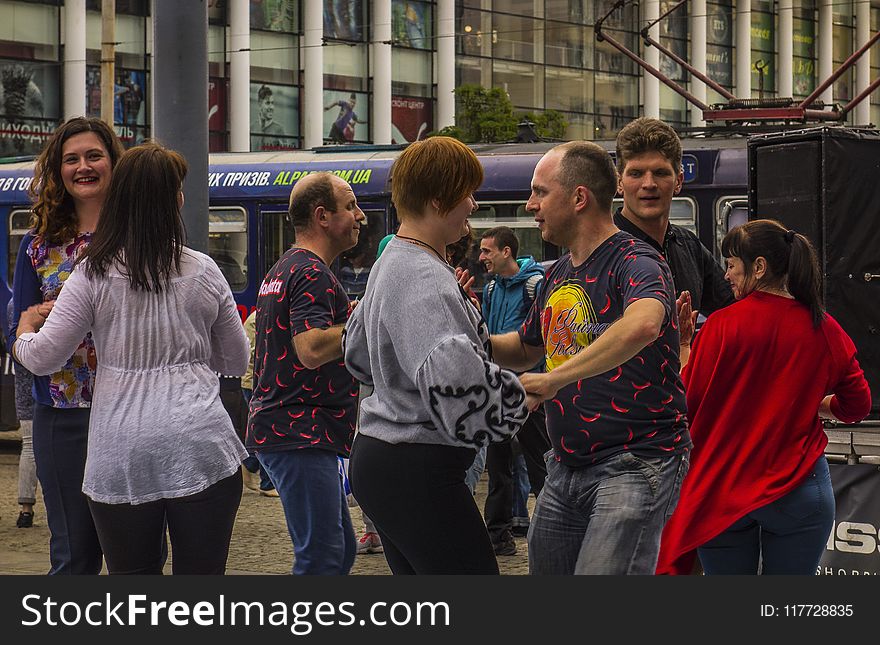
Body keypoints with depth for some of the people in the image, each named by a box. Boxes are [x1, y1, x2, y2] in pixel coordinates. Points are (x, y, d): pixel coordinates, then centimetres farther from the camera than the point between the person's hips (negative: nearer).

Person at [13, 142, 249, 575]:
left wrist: (25, 329, 22)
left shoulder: (93, 274, -1)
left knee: (132, 575, 9)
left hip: (120, 456, 0)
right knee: (201, 575, 4)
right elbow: (237, 362, 14)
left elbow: (41, 359, 0)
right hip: (201, 448, 1)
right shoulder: (204, 272, 4)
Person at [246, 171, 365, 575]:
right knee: (321, 557, -11)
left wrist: (350, 314, 24)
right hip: (301, 435, -11)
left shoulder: (283, 269, 20)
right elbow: (312, 349, -27)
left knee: (339, 549, 15)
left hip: (280, 430, 11)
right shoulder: (312, 273, -14)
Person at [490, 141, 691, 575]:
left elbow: (642, 325, -37)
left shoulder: (634, 262, -13)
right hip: (565, 467, 9)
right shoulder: (557, 275, 15)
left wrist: (555, 378, -36)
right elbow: (525, 350, 30)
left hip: (636, 462, -9)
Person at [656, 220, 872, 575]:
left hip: (723, 489, -2)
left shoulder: (722, 326, -11)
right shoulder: (825, 329, -2)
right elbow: (857, 405, 8)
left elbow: (688, 403, -7)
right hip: (800, 491, 2)